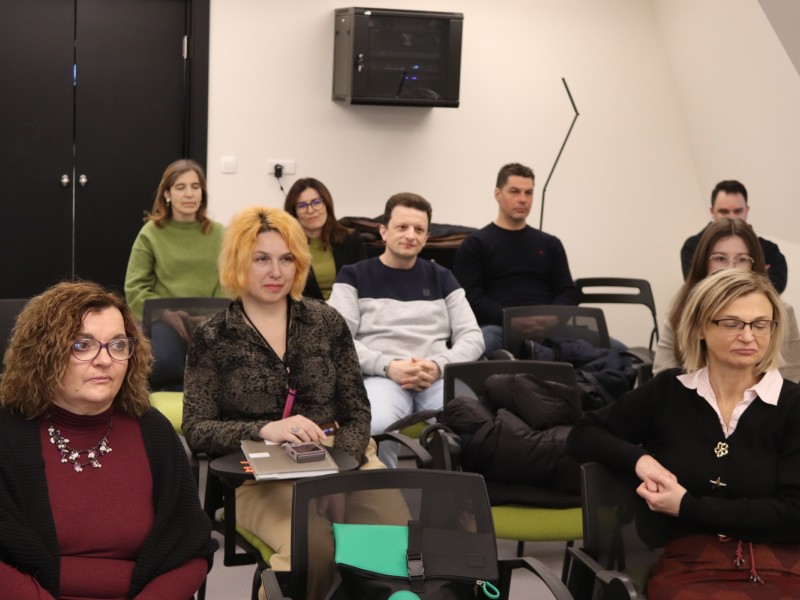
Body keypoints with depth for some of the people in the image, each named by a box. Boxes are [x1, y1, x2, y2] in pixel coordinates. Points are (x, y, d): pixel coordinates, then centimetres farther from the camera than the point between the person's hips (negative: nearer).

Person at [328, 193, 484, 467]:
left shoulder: (441, 278, 22)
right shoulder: (355, 276, 13)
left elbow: (473, 337, 13)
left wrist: (439, 365, -7)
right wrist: (388, 366, -14)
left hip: (439, 378, 2)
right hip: (379, 377, -2)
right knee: (375, 427, -40)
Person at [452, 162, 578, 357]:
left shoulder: (550, 244, 23)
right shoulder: (475, 244, 11)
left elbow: (568, 293, 16)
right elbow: (471, 298, 0)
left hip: (546, 329, 3)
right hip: (497, 328, -3)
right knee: (484, 339, -40)